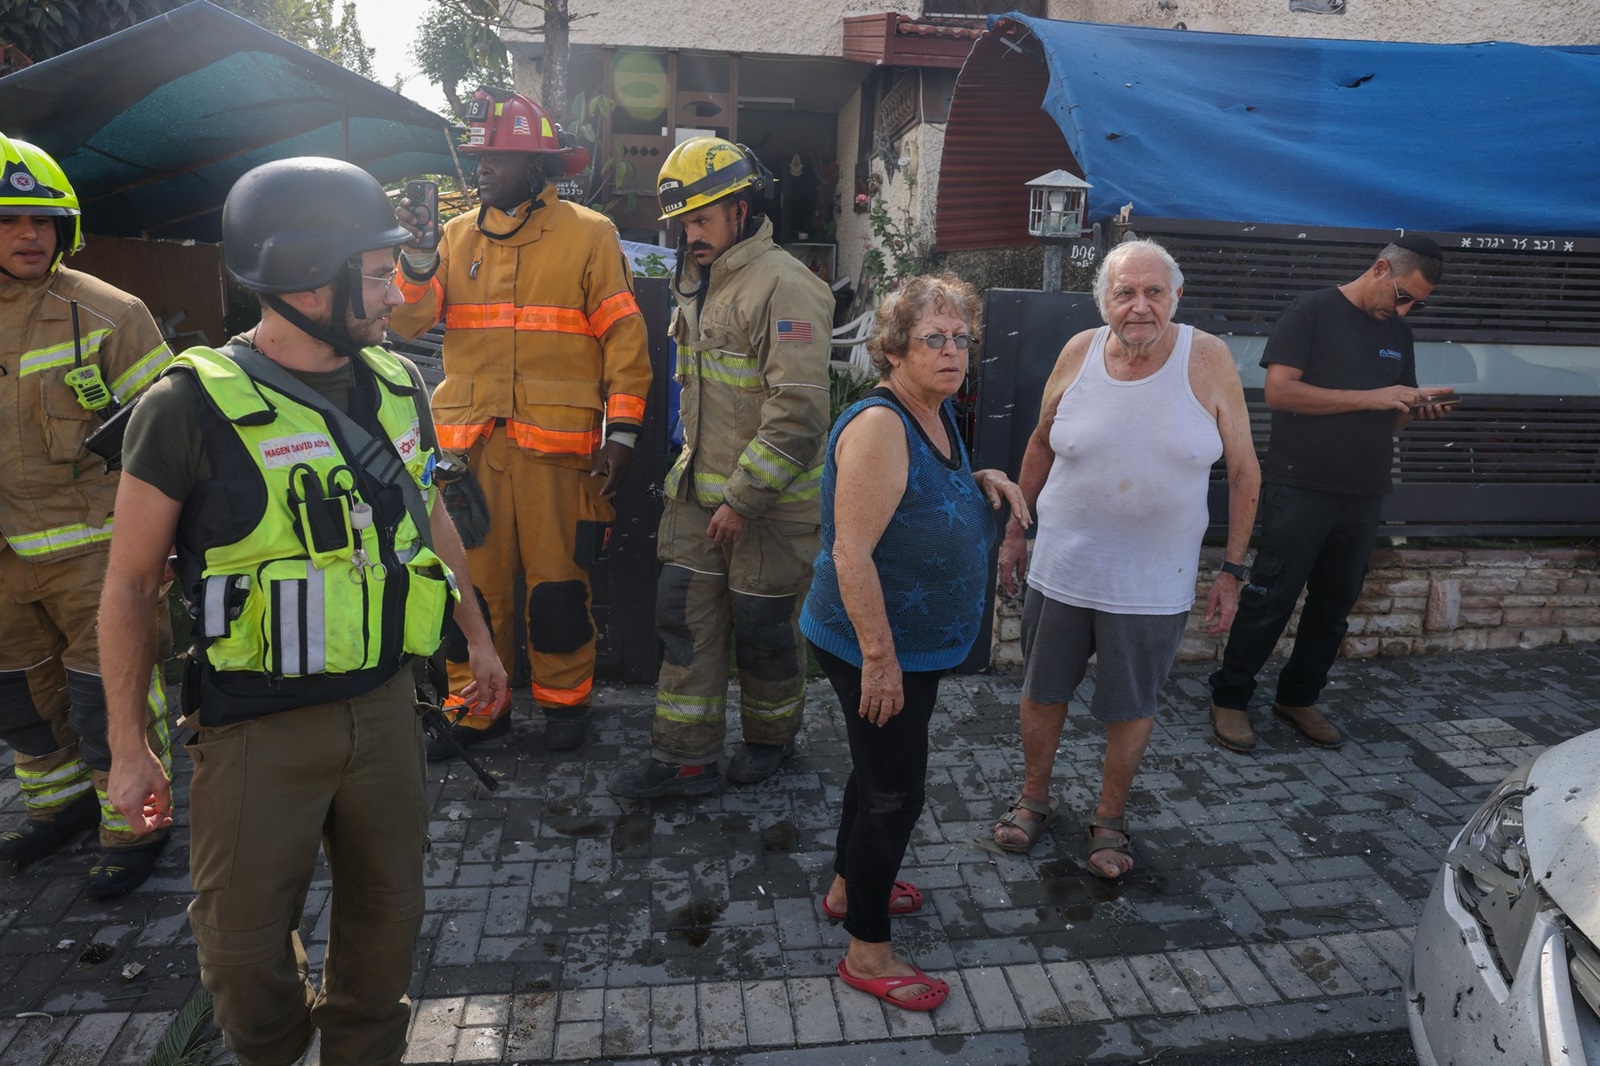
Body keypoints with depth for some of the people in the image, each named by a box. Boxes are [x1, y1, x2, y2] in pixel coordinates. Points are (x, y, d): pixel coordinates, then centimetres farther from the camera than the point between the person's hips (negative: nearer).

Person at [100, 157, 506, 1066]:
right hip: (258, 727, -4)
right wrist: (129, 745, -3)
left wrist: (478, 635, 21)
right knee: (246, 950, 12)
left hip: (385, 707, 4)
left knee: (386, 923, 16)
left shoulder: (399, 387, 2)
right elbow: (129, 587, -6)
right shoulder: (194, 406, -14)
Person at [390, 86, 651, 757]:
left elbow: (624, 337, -2)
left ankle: (563, 699, 23)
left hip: (556, 442, -3)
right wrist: (417, 260, -14)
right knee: (473, 579, 8)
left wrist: (622, 431, -7)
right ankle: (475, 707, 23)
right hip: (470, 440, 4)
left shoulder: (587, 234, 2)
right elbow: (407, 320, 4)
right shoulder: (458, 236, 13)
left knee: (557, 579, 5)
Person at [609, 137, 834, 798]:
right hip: (699, 491, 8)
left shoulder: (783, 286, -17)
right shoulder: (698, 283, 13)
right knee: (684, 614, 8)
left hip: (769, 501, -8)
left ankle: (771, 738, 31)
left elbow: (796, 411, -23)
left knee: (763, 624, 7)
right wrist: (692, 469, 20)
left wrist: (743, 497, -21)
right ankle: (685, 756, 19)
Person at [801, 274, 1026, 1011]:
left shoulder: (937, 411, 4)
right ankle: (866, 952, 21)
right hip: (876, 647, -9)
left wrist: (981, 483, 1)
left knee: (881, 770, 24)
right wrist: (879, 658, -26)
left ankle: (848, 887, 46)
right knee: (896, 793, 2)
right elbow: (852, 552, -28)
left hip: (916, 641, 9)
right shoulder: (879, 426, -25)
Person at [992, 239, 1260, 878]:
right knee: (1042, 692, 15)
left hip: (1153, 581, -2)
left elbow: (1244, 470, -3)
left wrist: (1232, 570, -4)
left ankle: (1110, 819, 35)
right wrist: (1015, 531, 11)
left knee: (1130, 707, 13)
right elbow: (1041, 445, 9)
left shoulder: (1207, 360, -10)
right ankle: (1035, 799, 39)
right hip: (1061, 568, 2)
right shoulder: (1079, 353, -5)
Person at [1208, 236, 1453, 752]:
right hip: (1301, 491, -7)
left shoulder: (1398, 332, 15)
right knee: (1270, 599, -4)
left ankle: (1299, 698, 25)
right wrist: (1371, 398, -17)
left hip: (1363, 497, 7)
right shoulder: (1313, 312, -4)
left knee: (1335, 604, 11)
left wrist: (1419, 408, -2)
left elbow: (1389, 420, 21)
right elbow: (1279, 391, -16)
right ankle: (1230, 700, 8)